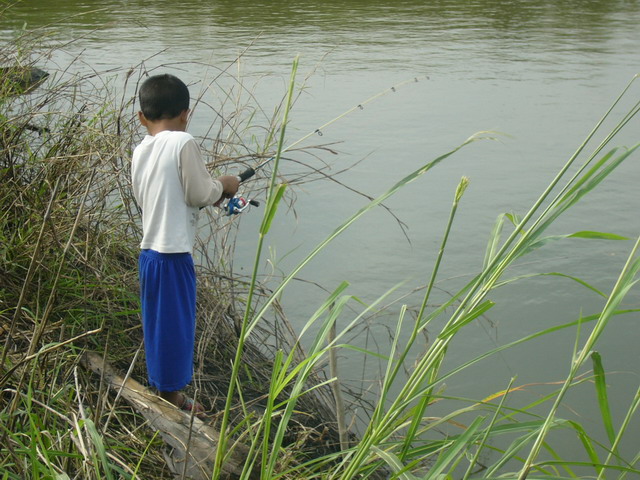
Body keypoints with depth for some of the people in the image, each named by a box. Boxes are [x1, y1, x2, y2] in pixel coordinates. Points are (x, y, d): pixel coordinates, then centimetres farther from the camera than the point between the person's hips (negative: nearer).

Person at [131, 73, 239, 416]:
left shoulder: (140, 152, 9)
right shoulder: (183, 143, -12)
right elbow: (199, 195, -12)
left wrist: (211, 193, 18)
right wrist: (223, 185, 9)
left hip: (148, 252, 7)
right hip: (174, 253, -7)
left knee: (157, 324, 17)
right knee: (177, 323, 4)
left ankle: (165, 393, 30)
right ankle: (174, 398, 15)